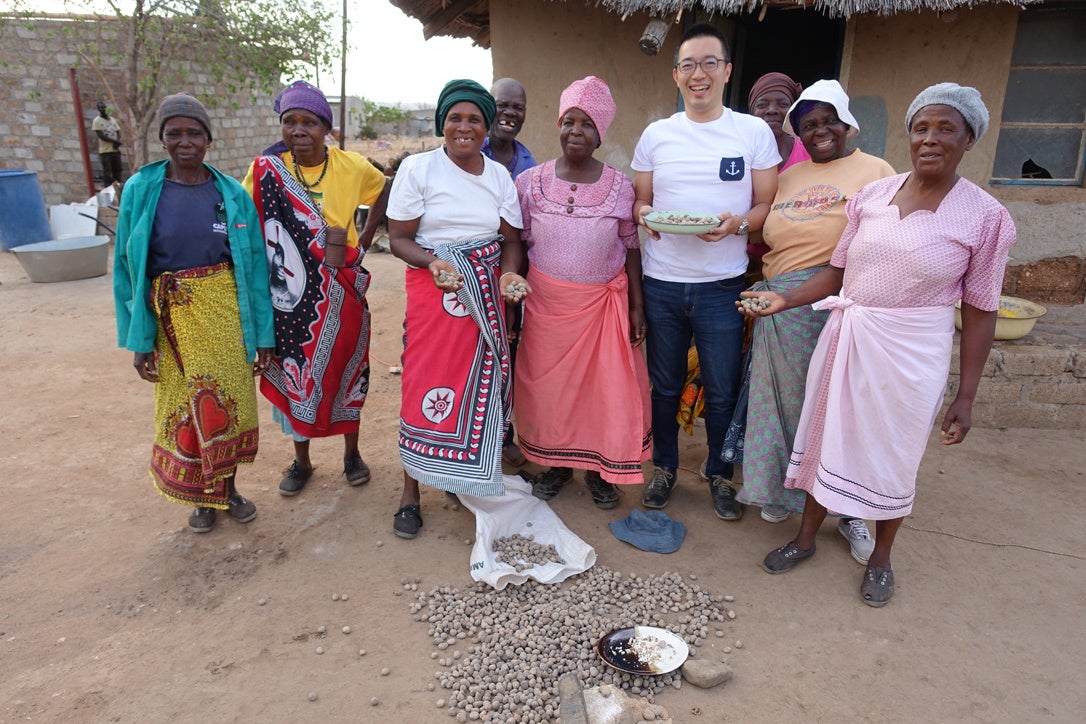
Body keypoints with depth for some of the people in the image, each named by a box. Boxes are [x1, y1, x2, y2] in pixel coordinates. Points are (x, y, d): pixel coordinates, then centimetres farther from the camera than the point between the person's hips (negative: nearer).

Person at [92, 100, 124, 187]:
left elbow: (118, 133, 11)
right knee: (107, 174, -5)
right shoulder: (97, 121, -3)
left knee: (117, 171, 8)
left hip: (116, 150, 5)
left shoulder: (112, 119, 14)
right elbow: (101, 135, -10)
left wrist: (117, 142, -9)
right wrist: (114, 141, -17)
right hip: (105, 151, -5)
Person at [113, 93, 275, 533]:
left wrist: (263, 332, -3)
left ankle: (228, 487, 31)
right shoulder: (141, 190, -3)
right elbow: (127, 265, -1)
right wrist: (138, 337, -5)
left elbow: (256, 265, -1)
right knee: (183, 406, 11)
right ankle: (201, 497, 31)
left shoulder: (232, 194, -1)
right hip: (171, 315, 0)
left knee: (229, 400, 7)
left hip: (226, 312, 0)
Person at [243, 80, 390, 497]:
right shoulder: (267, 169, -5)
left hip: (339, 293, 0)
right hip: (290, 292, 0)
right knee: (293, 372, 10)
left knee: (345, 369, 11)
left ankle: (351, 453, 31)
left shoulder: (352, 167, -4)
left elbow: (385, 193, 14)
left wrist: (364, 239, 5)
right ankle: (301, 461, 28)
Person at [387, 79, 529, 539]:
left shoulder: (499, 174, 9)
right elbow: (398, 238, -4)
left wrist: (509, 275, -12)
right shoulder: (418, 168, -2)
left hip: (486, 294, 4)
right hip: (432, 292, -3)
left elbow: (511, 241, 9)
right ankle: (411, 493, 12)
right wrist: (434, 262, -23)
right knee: (427, 385, -4)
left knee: (482, 383, 5)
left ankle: (466, 478, 26)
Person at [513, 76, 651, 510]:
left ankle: (600, 468, 24)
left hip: (603, 303, 0)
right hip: (546, 302, 1)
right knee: (548, 381, 9)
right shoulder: (531, 182, -1)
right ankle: (556, 462, 29)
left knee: (605, 384, 4)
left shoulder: (620, 187, -2)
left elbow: (630, 249, 3)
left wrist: (637, 306, -1)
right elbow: (518, 245, 3)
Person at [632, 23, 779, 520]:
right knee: (665, 386, 14)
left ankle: (720, 475, 30)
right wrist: (644, 213, -12)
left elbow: (767, 206, 3)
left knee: (722, 391, 8)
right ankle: (664, 467, 34)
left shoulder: (755, 132, 1)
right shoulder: (656, 135, 6)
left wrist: (738, 223, -18)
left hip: (722, 285, -1)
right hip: (662, 284, 2)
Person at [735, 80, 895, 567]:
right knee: (786, 399, 12)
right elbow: (765, 241, 17)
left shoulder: (876, 172, 2)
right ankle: (782, 490, 30)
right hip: (784, 308, 4)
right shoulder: (788, 178, 16)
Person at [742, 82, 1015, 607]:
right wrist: (785, 299, -6)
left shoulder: (985, 217, -7)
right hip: (845, 337, 3)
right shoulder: (872, 195, 2)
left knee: (892, 454, 10)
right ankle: (806, 537, 35)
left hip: (910, 351, -3)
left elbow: (979, 312, -4)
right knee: (827, 434, 14)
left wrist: (965, 398, -5)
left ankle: (881, 558, 35)